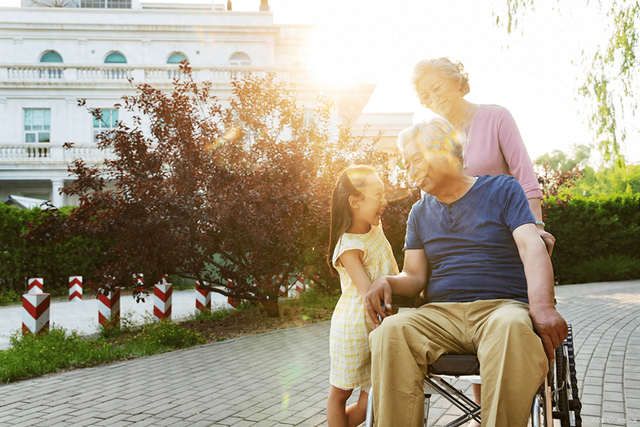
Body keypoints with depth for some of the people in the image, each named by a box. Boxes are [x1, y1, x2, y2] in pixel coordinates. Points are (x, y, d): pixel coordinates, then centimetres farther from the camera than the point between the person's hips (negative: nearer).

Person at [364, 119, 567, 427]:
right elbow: (414, 275, 16)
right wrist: (386, 282, -9)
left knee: (512, 327, -40)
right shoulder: (420, 213, 21)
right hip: (441, 315, 3)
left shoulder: (502, 190, 9)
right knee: (391, 332, -31)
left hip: (501, 308, -2)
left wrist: (541, 306, -23)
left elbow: (532, 247, -5)